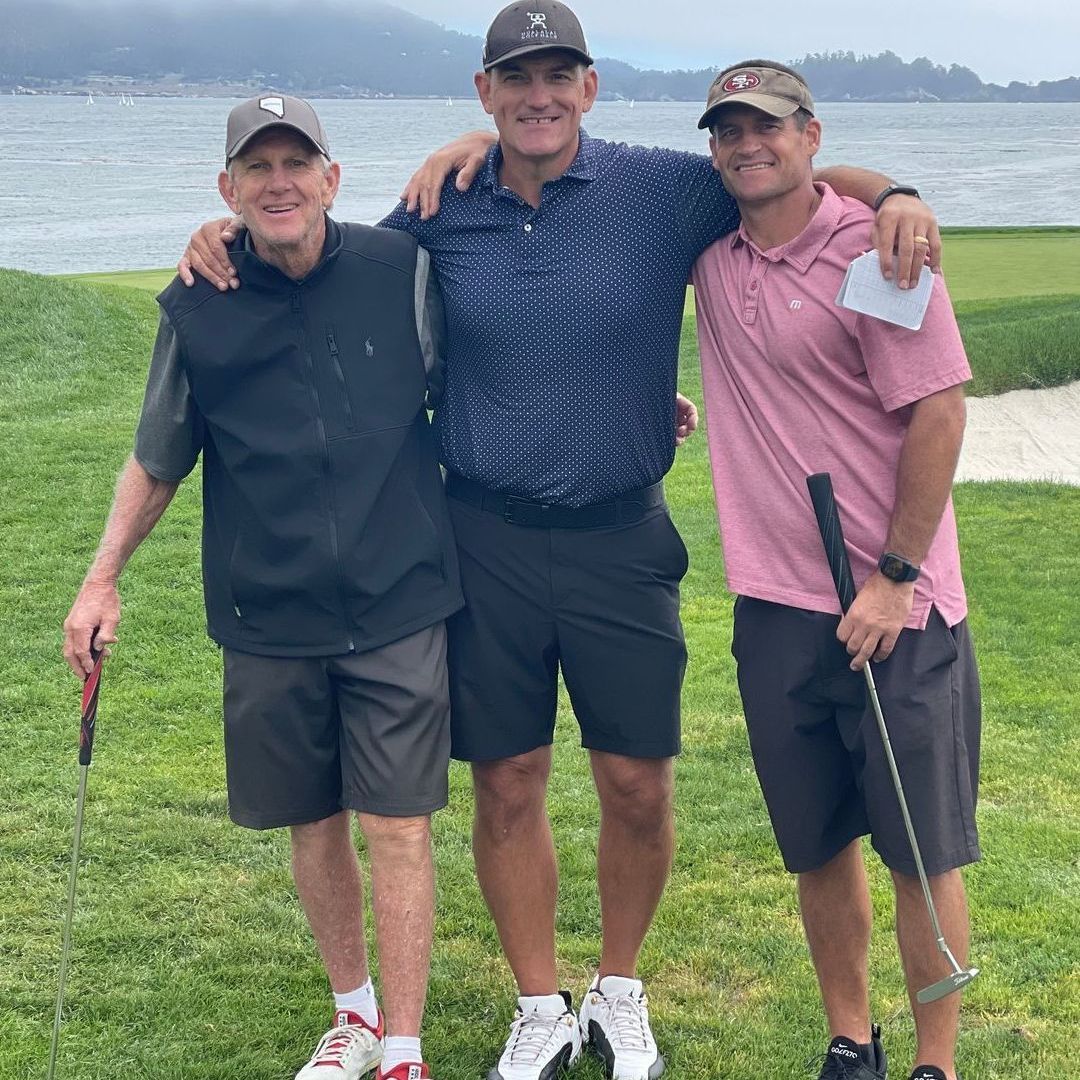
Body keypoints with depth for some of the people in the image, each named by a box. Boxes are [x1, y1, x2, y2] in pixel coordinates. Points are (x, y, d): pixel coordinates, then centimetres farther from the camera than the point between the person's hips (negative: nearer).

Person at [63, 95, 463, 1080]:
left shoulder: (405, 272, -5)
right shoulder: (198, 307, -1)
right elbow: (158, 458, 10)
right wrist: (103, 578, 7)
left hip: (399, 604, -1)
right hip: (269, 619, 2)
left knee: (398, 827, -2)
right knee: (314, 825, 13)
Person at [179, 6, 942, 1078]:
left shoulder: (663, 189, -4)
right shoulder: (441, 210, 1)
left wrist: (891, 195, -18)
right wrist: (233, 241, -1)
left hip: (620, 538, -1)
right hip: (485, 540, 1)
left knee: (637, 785, 6)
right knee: (506, 786, 8)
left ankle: (619, 992, 32)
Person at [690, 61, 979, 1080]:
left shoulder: (873, 250, -11)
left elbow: (937, 412, -12)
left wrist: (895, 577, -14)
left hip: (896, 611, -5)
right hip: (775, 607, 5)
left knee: (923, 851, 3)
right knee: (818, 846, 14)